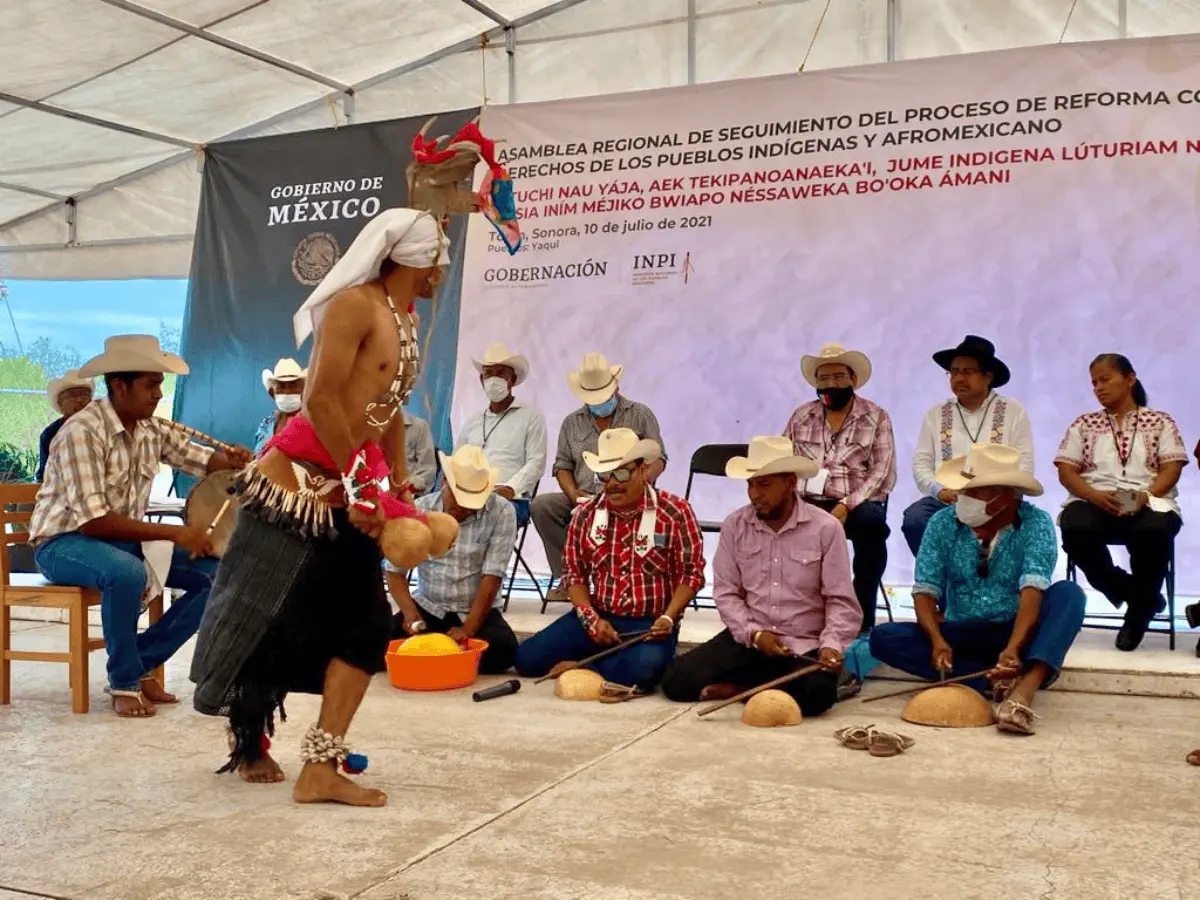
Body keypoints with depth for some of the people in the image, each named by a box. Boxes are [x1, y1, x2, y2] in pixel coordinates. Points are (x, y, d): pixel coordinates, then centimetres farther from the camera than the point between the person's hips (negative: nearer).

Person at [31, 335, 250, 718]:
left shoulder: (153, 429, 0)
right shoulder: (83, 432, -23)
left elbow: (202, 459, 8)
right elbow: (93, 522, -29)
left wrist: (232, 461, -18)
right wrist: (175, 533, -31)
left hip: (126, 539, 7)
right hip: (64, 541, -7)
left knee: (216, 572, -6)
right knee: (127, 573, -39)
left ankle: (141, 663, 0)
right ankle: (125, 681, -15)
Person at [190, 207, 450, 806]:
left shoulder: (407, 318, 16)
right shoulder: (354, 305, -12)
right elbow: (323, 400, -19)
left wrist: (398, 485, 11)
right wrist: (363, 484, -17)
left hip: (346, 500, 9)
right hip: (296, 484, -9)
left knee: (365, 626, 4)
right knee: (264, 620, 2)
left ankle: (321, 769, 11)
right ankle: (248, 744, 20)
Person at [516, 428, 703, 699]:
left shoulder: (675, 512, -7)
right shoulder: (586, 514, 4)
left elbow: (691, 574, -5)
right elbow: (574, 573, 8)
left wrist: (668, 618, -19)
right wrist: (591, 619, -8)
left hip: (650, 623, -3)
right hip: (598, 617, 4)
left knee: (642, 669, -37)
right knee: (528, 658, -13)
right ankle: (611, 661, 5)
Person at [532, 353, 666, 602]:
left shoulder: (641, 415, 11)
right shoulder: (572, 423, 18)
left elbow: (658, 460, 4)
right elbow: (562, 466, 15)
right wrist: (573, 493, -7)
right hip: (584, 500, 3)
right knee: (541, 505, -24)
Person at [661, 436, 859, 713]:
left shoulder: (826, 528, -6)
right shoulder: (734, 525, 1)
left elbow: (840, 601, -6)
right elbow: (726, 593, 2)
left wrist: (830, 645, -24)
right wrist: (754, 634, -14)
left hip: (805, 645, -2)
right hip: (747, 639, 2)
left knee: (816, 692, -34)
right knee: (677, 679, -16)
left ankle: (744, 686, -6)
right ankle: (775, 683, -3)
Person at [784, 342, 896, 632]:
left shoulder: (876, 417, 4)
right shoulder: (801, 417, 13)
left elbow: (882, 473, -5)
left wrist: (846, 505, -19)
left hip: (858, 504, -2)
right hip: (810, 503, 2)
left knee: (872, 522, -37)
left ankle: (862, 618, -23)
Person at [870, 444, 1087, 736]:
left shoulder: (1036, 523, -13)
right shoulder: (943, 523, -5)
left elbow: (1033, 590, -26)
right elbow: (925, 590, -9)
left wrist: (1012, 649, -42)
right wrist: (937, 641, -29)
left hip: (1019, 633, -2)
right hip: (961, 635, 2)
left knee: (1068, 593, -29)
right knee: (884, 637, -22)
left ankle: (1025, 686, -48)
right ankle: (998, 680, -27)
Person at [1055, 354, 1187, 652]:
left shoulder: (1160, 422, 16)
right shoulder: (1084, 424, 18)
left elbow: (1171, 468, 4)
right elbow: (1066, 470, 7)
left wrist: (1147, 495, -18)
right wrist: (1095, 496, -14)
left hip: (1148, 503, -1)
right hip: (1094, 502, 1)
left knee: (1154, 531, -38)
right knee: (1075, 529, -36)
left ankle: (1139, 608, -9)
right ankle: (1141, 596, -9)